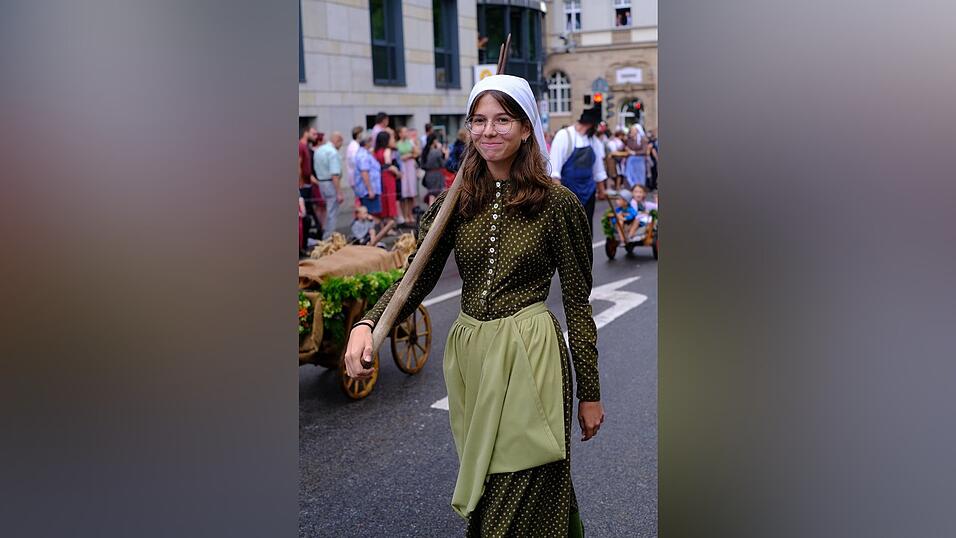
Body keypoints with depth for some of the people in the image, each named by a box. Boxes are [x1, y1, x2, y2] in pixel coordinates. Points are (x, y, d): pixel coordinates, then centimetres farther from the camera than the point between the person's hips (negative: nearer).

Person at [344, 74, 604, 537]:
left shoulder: (558, 203, -8)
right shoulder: (456, 201, 3)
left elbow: (577, 301, -4)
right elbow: (417, 279, -1)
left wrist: (590, 393, -1)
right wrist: (366, 326, -21)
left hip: (529, 357, -4)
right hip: (468, 356, 4)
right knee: (480, 498, 18)